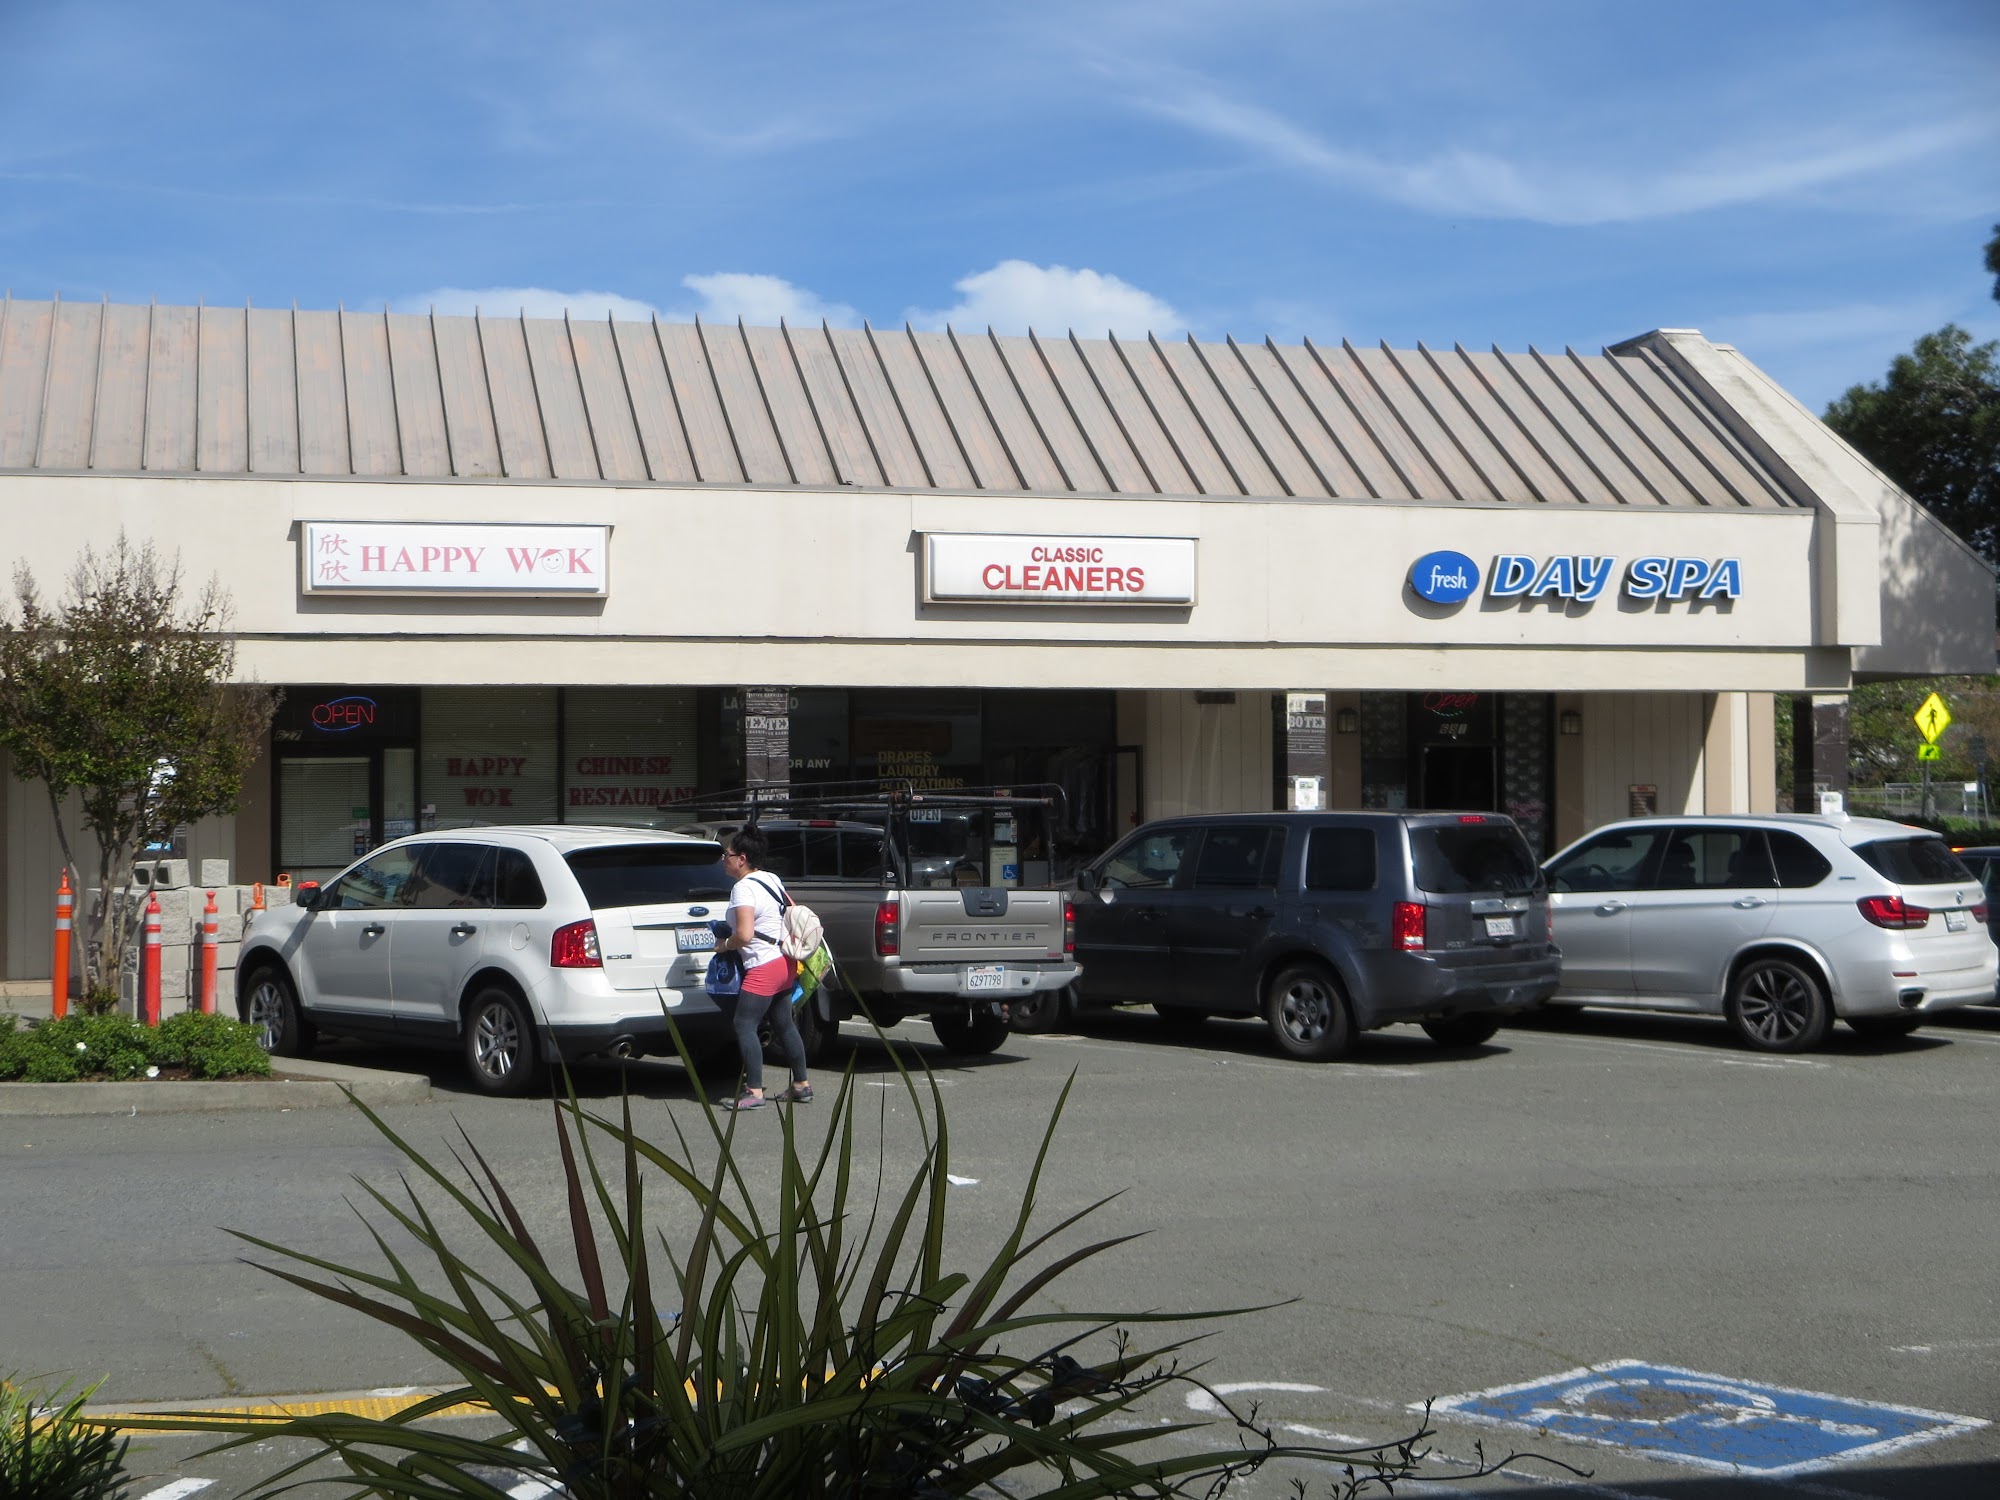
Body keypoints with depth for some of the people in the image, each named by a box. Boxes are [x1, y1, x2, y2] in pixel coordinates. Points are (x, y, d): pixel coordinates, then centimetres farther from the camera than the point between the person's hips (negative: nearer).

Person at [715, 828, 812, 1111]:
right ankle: (801, 1085, 21)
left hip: (764, 967, -10)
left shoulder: (743, 889, -18)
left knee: (745, 1026, -6)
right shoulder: (772, 880, 10)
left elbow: (744, 935, -26)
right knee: (784, 1025, 16)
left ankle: (754, 1092, -10)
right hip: (786, 961, 10)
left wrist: (724, 944, -8)